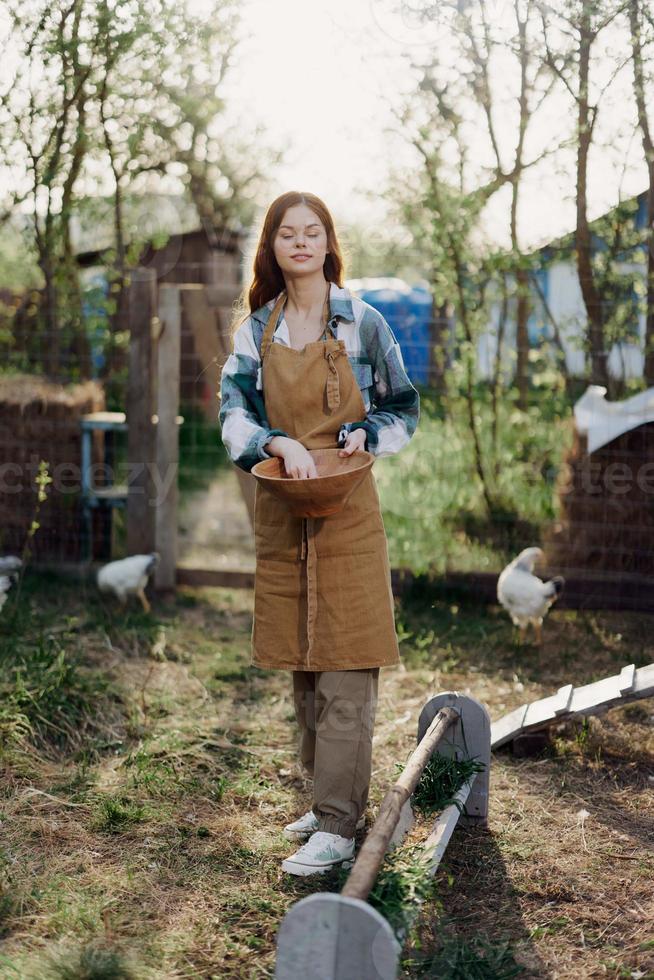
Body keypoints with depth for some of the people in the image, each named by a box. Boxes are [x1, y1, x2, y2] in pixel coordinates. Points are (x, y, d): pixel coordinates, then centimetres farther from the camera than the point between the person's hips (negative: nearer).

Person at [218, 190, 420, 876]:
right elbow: (233, 413, 0)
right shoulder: (255, 331, 7)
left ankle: (337, 826, -2)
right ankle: (329, 796, 25)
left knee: (346, 674, -6)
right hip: (281, 514, 4)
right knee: (301, 668, 11)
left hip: (347, 511, -4)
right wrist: (279, 443, -19)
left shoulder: (362, 324, 0)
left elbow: (405, 409, 7)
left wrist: (364, 434, -13)